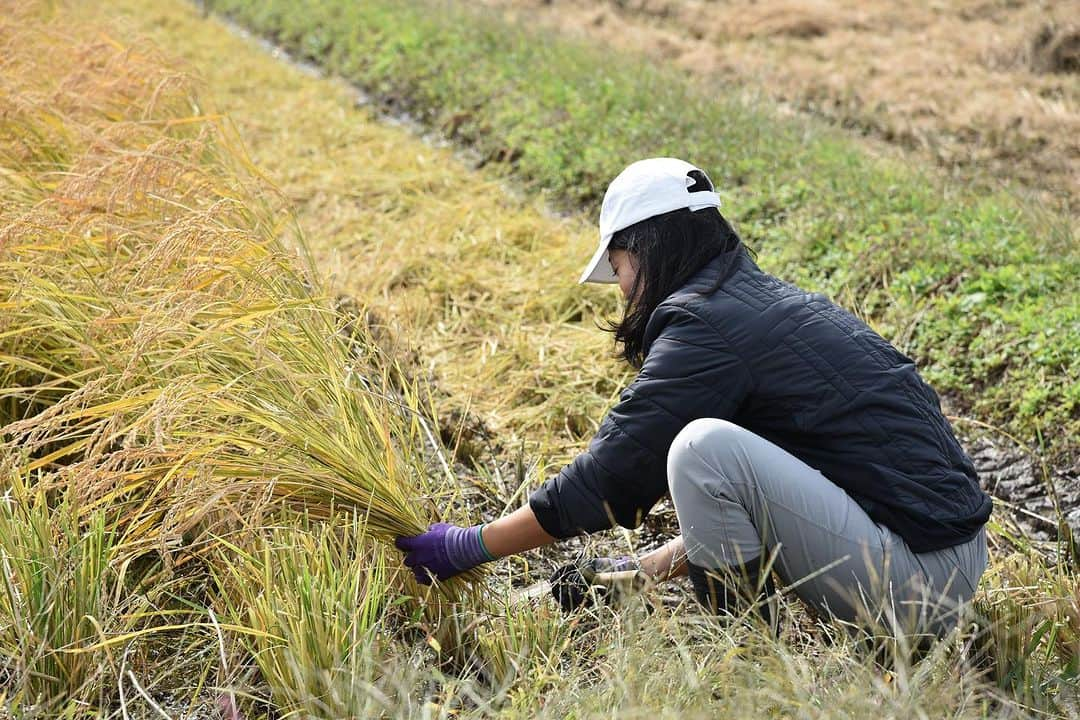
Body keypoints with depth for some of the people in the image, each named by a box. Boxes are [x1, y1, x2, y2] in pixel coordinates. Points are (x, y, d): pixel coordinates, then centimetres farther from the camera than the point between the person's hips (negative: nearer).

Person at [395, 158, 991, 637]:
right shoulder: (774, 301, 14)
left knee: (704, 445, -19)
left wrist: (466, 547, 0)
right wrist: (642, 570, 25)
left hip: (912, 588, -10)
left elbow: (609, 476, -10)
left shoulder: (705, 325, -13)